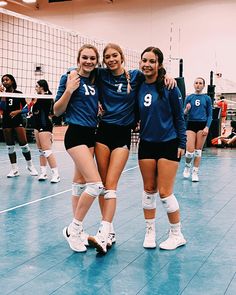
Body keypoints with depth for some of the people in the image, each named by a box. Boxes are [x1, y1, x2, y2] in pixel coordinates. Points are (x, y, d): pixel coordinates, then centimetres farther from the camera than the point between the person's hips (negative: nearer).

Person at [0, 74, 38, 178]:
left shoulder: (19, 94, 2)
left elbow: (26, 108, 2)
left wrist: (17, 111, -14)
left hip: (18, 120, -3)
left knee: (23, 144, -7)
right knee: (10, 146, 4)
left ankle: (30, 166, 8)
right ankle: (14, 169, 9)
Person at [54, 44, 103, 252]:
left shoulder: (95, 81, 10)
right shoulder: (70, 77, -7)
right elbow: (57, 111, -7)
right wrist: (69, 90, -19)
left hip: (91, 134, 7)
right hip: (75, 134, -7)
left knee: (80, 183, 12)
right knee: (96, 184, -15)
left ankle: (76, 229, 22)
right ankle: (73, 229, 0)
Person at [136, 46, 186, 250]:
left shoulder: (169, 87, -10)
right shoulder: (138, 87, 2)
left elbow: (179, 117, -6)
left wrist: (182, 143, -7)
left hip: (168, 144, -4)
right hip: (146, 144, 4)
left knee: (165, 192, -3)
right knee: (149, 190, 9)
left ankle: (177, 235, 15)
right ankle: (150, 232, 24)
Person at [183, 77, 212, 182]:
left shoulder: (207, 98, 5)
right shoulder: (189, 97, 6)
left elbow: (210, 115, 5)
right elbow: (184, 113, 8)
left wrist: (207, 127, -7)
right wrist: (186, 110, -15)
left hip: (202, 125, 0)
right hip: (191, 124, 0)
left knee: (198, 150, 4)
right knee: (190, 150, -8)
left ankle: (195, 172, 15)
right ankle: (187, 166, 21)